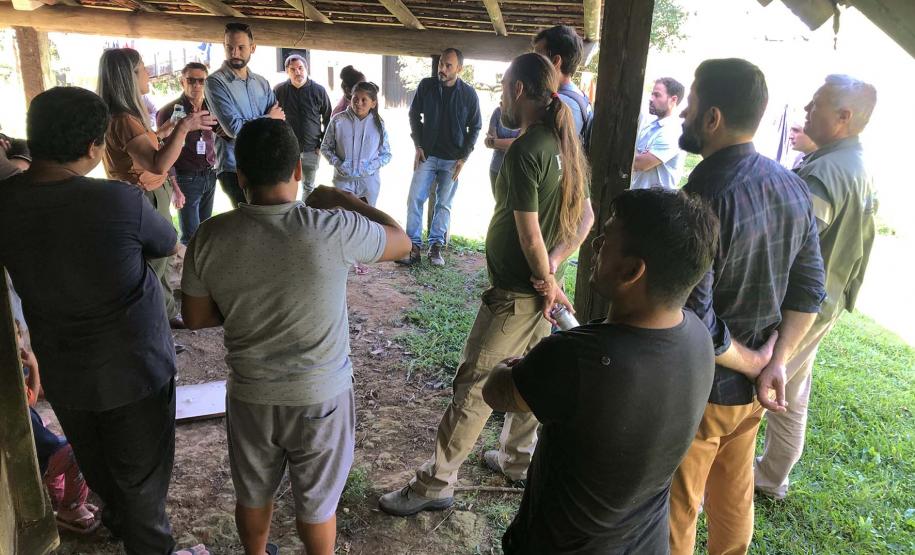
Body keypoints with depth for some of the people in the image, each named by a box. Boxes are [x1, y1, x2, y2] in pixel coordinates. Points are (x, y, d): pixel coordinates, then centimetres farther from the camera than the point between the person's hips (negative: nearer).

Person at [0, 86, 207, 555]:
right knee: (142, 472, 16)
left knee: (94, 462, 29)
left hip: (59, 370, 6)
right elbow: (168, 244, -7)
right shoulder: (120, 201, -27)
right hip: (133, 367, -5)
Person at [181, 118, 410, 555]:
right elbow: (401, 241, -5)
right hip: (322, 396, -3)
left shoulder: (211, 236, -13)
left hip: (250, 396, 3)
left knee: (252, 495, 28)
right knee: (316, 504, 20)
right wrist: (338, 198, 3)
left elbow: (196, 317, 0)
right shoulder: (331, 230, -23)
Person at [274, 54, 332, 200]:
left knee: (309, 187, 13)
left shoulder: (319, 91, -3)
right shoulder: (279, 90, -3)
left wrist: (323, 144, 0)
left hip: (311, 150, 1)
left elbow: (328, 119, 5)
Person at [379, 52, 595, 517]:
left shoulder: (524, 151, -21)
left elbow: (529, 234, -22)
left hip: (515, 292, -9)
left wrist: (546, 281, -7)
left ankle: (435, 484, 11)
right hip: (542, 286, 9)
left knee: (472, 386, -1)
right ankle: (518, 458, 39)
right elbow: (585, 217, 9)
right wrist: (553, 265, -4)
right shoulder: (563, 143, 7)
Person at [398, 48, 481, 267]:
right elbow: (414, 115, 9)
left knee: (444, 204, 4)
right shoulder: (426, 86, -2)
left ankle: (436, 246, 14)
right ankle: (414, 246, 1)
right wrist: (418, 146, 0)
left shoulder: (469, 94, -5)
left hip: (452, 159, -1)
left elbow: (475, 128, 2)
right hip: (427, 155, 1)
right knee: (415, 199, -6)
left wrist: (463, 158, -5)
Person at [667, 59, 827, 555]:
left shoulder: (702, 200, -26)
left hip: (698, 388, -7)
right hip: (753, 386, 7)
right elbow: (809, 290, 2)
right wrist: (775, 363, -2)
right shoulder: (792, 186, -1)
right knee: (734, 495, 27)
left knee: (676, 508, 13)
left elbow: (694, 322, -28)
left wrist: (753, 363, -11)